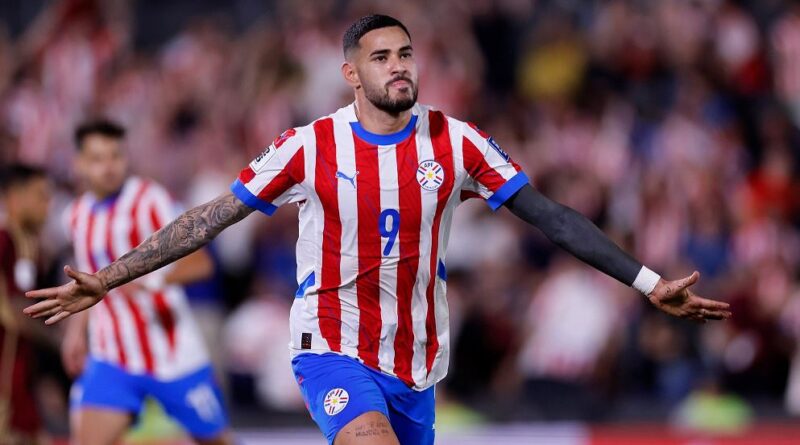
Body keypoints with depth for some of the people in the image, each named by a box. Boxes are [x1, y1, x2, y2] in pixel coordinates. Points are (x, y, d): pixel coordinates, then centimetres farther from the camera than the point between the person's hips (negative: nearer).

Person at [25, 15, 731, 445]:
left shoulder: (454, 143, -3)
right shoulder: (310, 147, -7)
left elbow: (551, 217, -1)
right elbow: (210, 221, -3)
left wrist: (652, 285, -6)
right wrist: (106, 280, -7)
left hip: (417, 361, 4)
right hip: (335, 351, -4)